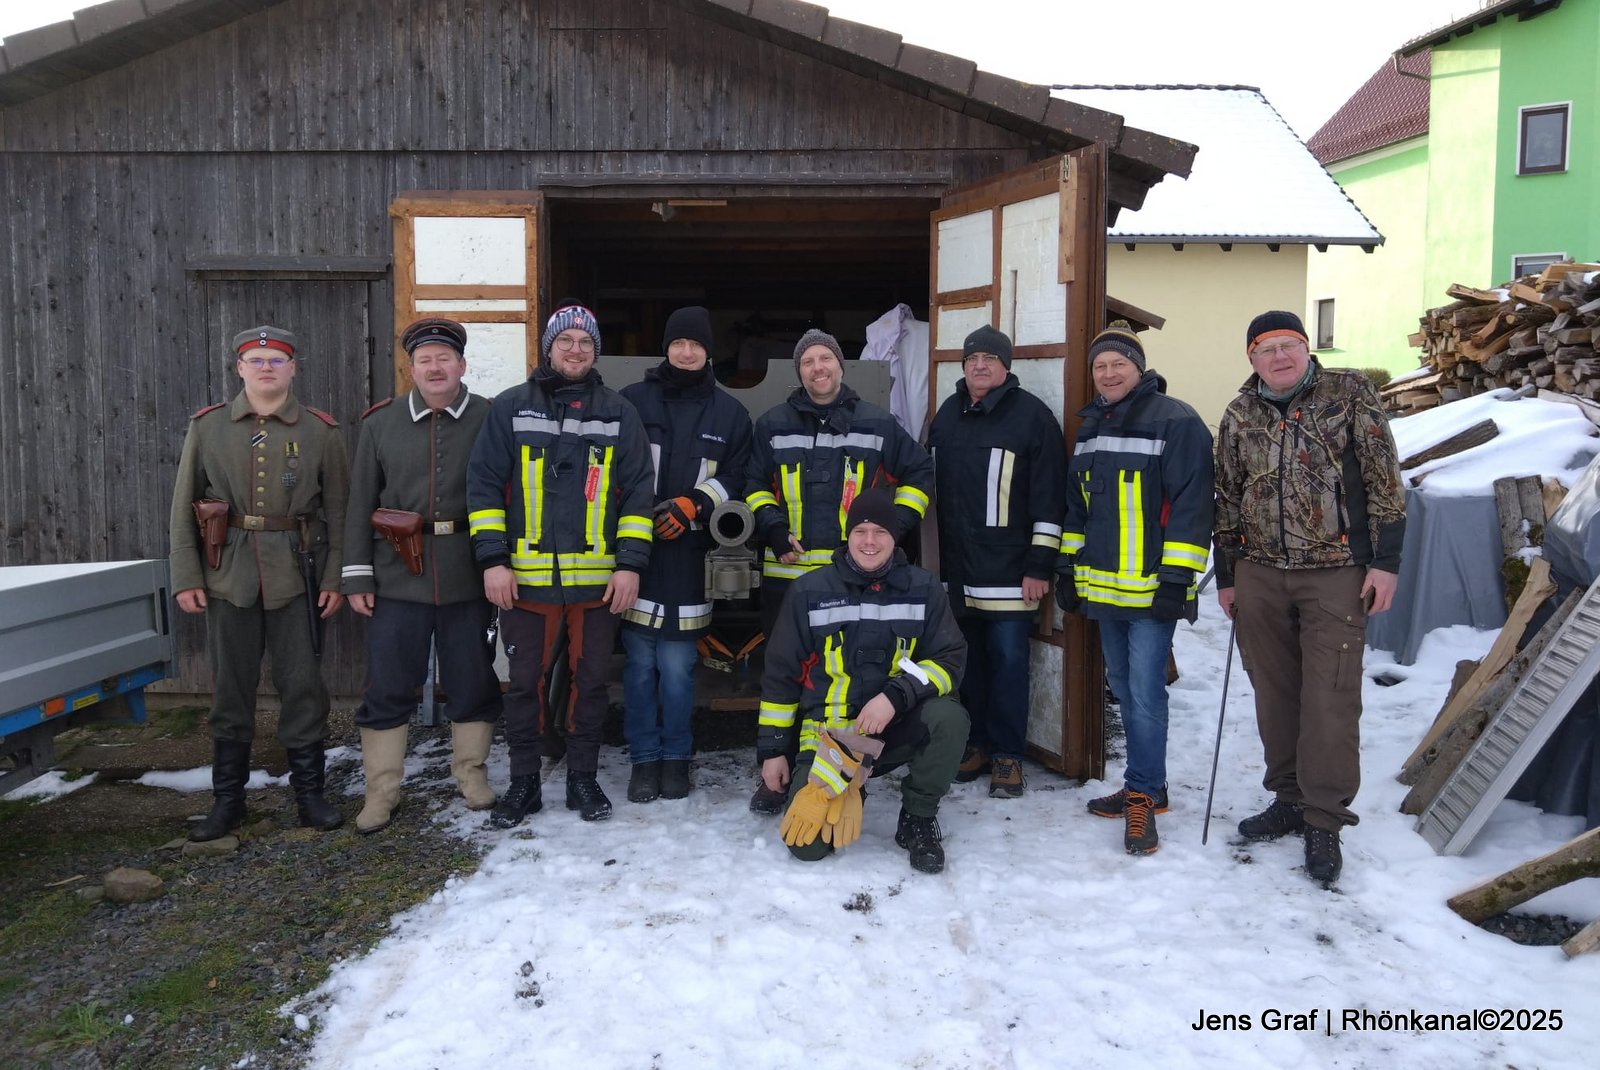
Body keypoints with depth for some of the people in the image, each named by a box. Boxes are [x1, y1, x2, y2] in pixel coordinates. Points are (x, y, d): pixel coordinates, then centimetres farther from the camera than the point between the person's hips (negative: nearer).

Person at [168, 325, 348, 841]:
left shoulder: (321, 430, 3)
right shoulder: (207, 426, 5)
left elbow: (338, 508, 3)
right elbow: (184, 505, 5)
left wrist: (335, 577, -3)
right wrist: (185, 577, -1)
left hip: (298, 578, -1)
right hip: (228, 577, 1)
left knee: (303, 687, 4)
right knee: (230, 690, 8)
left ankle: (309, 790, 17)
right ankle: (227, 798, 20)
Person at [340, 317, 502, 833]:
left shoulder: (490, 420, 1)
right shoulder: (381, 423, 7)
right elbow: (360, 501, 7)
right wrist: (356, 575, 2)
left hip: (468, 579, -1)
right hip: (397, 578, 1)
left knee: (472, 680, 9)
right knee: (387, 686, 4)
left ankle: (471, 771, 28)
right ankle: (381, 790, 16)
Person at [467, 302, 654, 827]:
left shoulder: (618, 413, 7)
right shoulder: (511, 407, 5)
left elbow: (637, 490, 5)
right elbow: (484, 483, 2)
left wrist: (630, 564, -3)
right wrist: (493, 560, -6)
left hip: (598, 578, 1)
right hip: (526, 576, 0)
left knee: (591, 680, 9)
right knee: (524, 682, 7)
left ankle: (583, 778, 23)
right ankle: (523, 783, 21)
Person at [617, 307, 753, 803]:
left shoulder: (729, 413, 10)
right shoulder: (632, 401, 6)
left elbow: (737, 478, 7)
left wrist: (693, 505, -7)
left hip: (690, 555, 0)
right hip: (635, 549, 0)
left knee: (677, 666, 2)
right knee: (640, 662, 4)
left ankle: (676, 757, 19)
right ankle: (644, 758, 17)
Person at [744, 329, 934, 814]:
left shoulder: (877, 424, 7)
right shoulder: (773, 425, 9)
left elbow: (918, 474, 14)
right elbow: (754, 484, 15)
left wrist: (895, 526, 3)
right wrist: (772, 527, -2)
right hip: (787, 573, 1)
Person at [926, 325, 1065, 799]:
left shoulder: (1032, 415, -6)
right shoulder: (947, 414, 13)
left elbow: (1049, 496, -9)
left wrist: (1040, 565, -12)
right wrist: (935, 555, 20)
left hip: (1008, 570, -5)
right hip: (956, 568, 6)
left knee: (1008, 660, 0)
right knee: (967, 659, 12)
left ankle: (1007, 755, 11)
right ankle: (976, 744, 24)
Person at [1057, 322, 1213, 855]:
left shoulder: (1177, 422, -9)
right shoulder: (1091, 426, 14)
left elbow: (1192, 504, -13)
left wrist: (1176, 577, -17)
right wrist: (1068, 569, 16)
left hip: (1152, 588, -8)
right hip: (1104, 587, 8)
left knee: (1145, 693, -6)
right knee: (1123, 688, 14)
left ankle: (1143, 794, 6)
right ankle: (1147, 785, 26)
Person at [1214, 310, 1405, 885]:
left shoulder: (1350, 394, -2)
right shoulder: (1239, 416, 8)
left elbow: (1383, 478, -3)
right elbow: (1227, 499, 15)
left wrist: (1385, 561, -8)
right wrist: (1225, 575, 15)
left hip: (1335, 572, -4)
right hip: (1259, 574, 4)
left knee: (1330, 697, -4)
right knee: (1274, 693, 10)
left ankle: (1324, 819, 6)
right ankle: (1289, 799, 25)